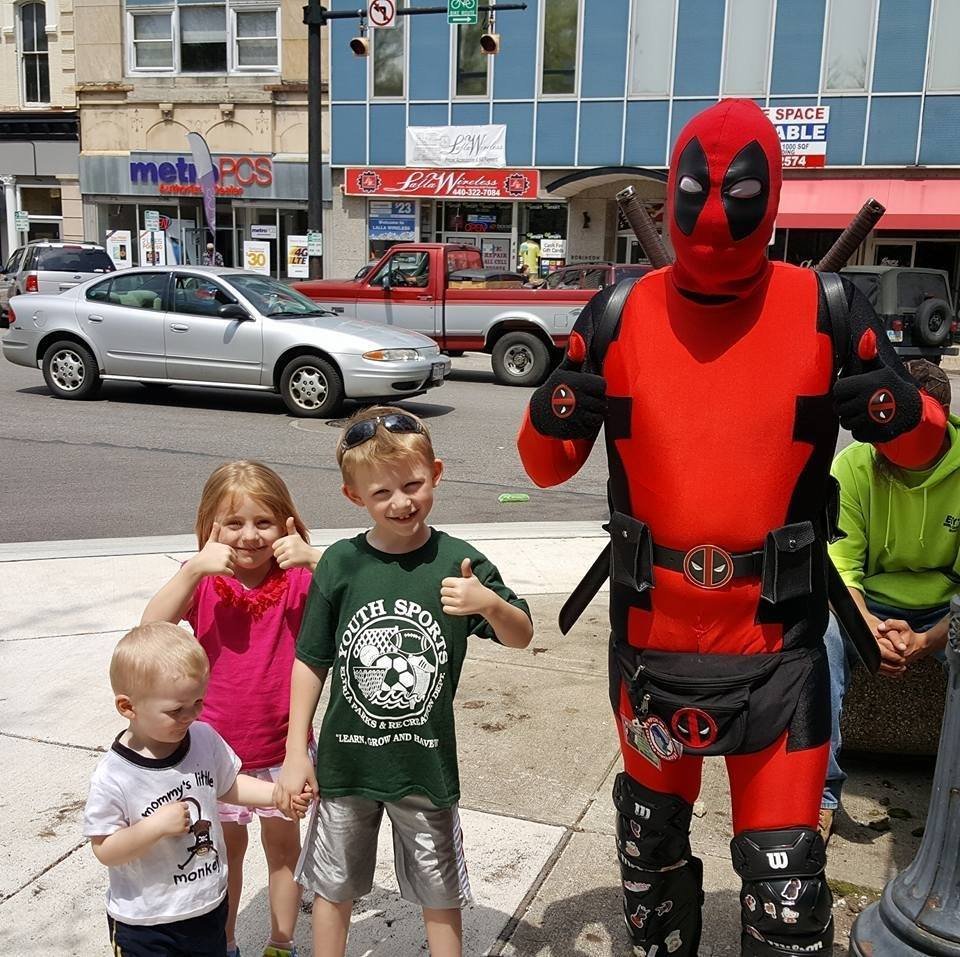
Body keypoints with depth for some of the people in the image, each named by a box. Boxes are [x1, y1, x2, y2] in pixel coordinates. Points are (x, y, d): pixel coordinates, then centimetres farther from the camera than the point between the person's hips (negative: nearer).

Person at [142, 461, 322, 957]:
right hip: (219, 748, 1)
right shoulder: (202, 578, -9)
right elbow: (153, 627, -24)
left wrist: (314, 557, -36)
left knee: (283, 845, 19)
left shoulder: (298, 576, -12)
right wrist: (194, 569, -34)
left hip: (284, 746, 0)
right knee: (226, 847, 20)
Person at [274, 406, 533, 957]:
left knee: (441, 894, 17)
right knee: (333, 886, 20)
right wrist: (296, 752, 0)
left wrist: (490, 604, -25)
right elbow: (312, 662, -1)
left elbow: (521, 637, -3)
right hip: (346, 760, 1)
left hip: (427, 762, -1)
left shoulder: (458, 562, -12)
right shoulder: (341, 564, -10)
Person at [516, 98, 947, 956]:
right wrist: (555, 409, -18)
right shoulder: (621, 316, -3)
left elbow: (922, 449, 3)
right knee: (651, 834, 22)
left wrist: (896, 407, -18)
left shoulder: (826, 311, -6)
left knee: (785, 871, 5)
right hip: (651, 632, 2)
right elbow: (547, 466, 3)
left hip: (778, 641, -2)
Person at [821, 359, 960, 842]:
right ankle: (820, 787, -23)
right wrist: (869, 628, -32)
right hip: (868, 603, 0)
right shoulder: (854, 466, -9)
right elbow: (839, 565, -13)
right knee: (822, 628, -31)